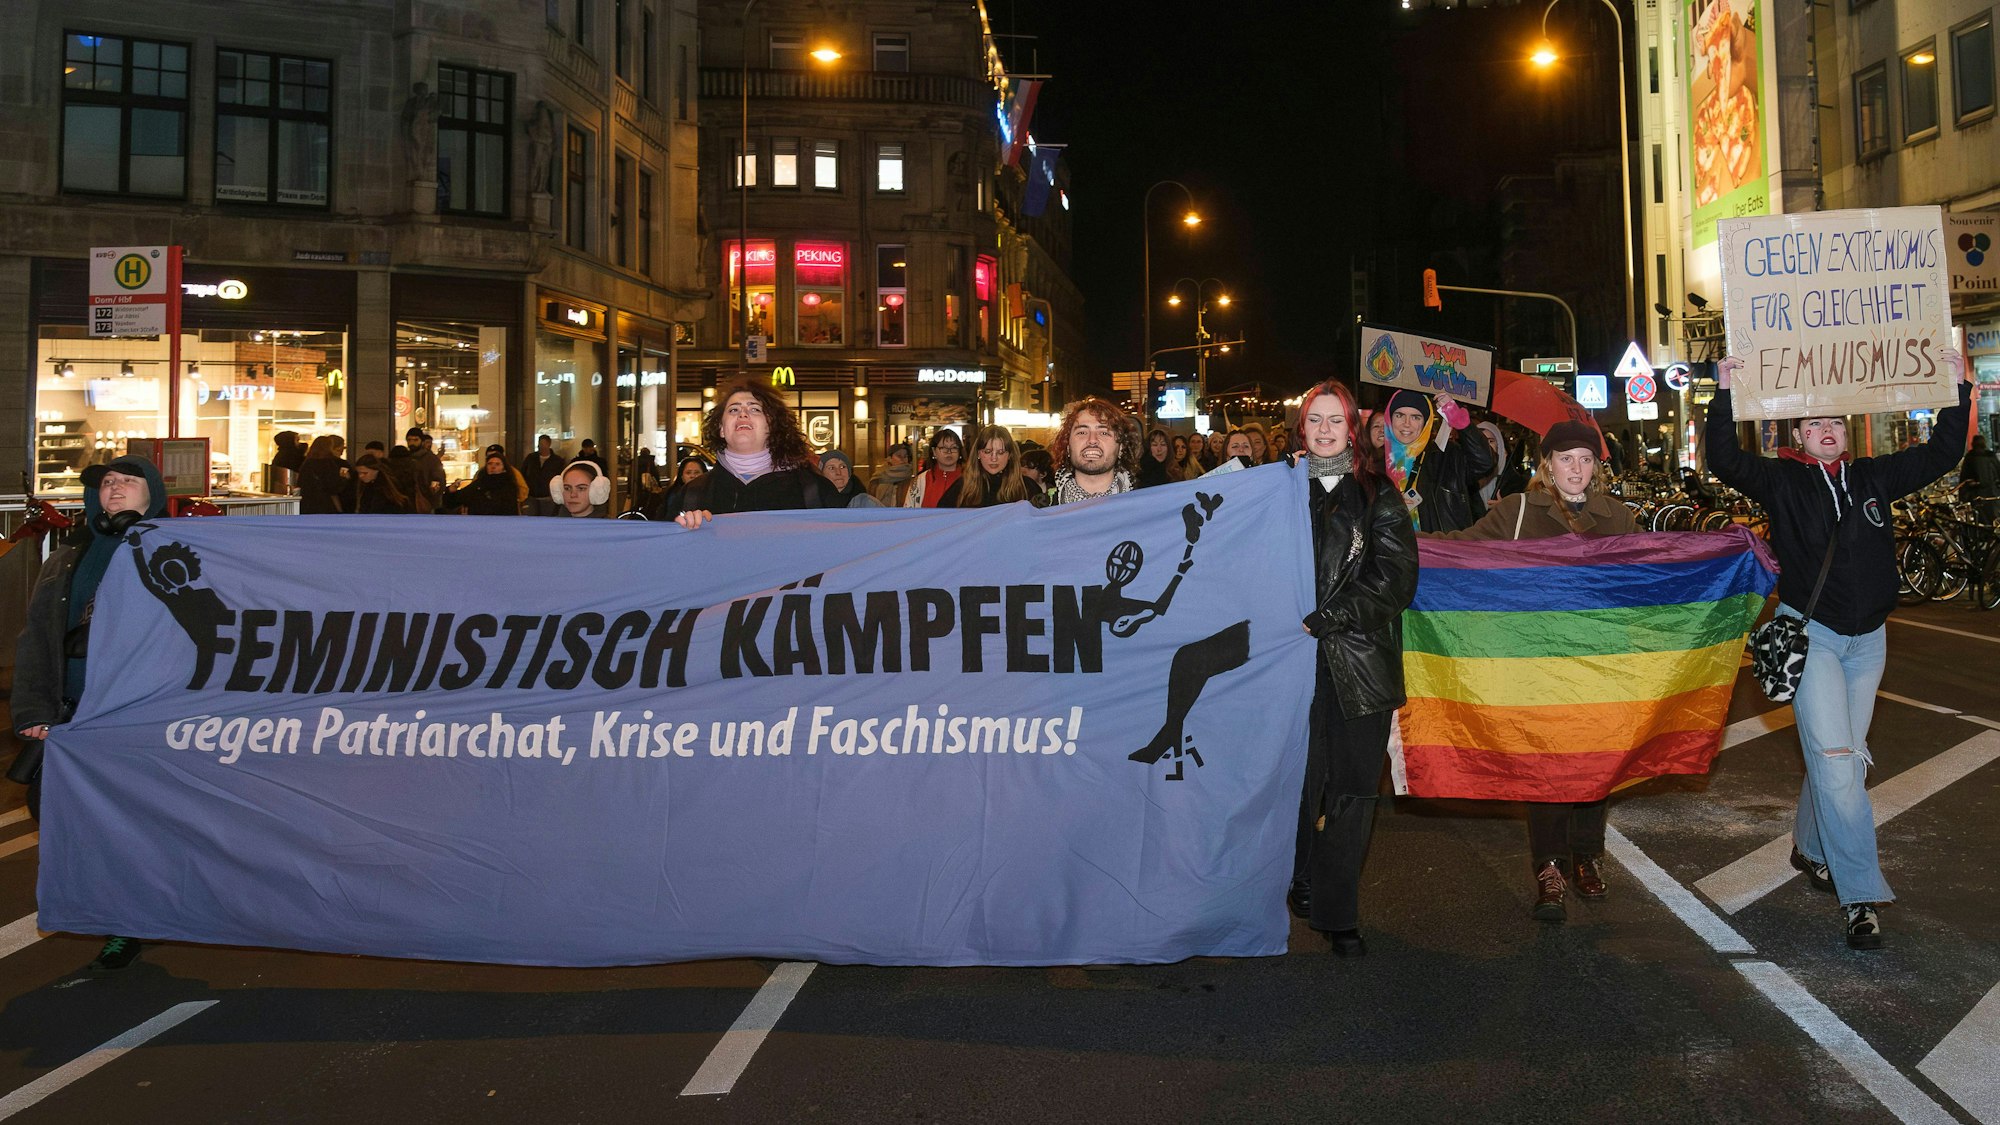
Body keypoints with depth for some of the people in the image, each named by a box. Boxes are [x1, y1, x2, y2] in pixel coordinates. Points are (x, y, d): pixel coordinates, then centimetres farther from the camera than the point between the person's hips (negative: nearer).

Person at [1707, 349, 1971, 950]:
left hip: (1867, 638, 5)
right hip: (1810, 634, -5)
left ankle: (1811, 847, 35)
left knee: (1847, 757, 12)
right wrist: (1725, 394, -26)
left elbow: (1940, 454, 12)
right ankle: (1860, 895, -10)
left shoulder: (1872, 478, 8)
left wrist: (1957, 390, 4)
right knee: (1834, 756, -12)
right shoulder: (1781, 480, -4)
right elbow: (1724, 461, -17)